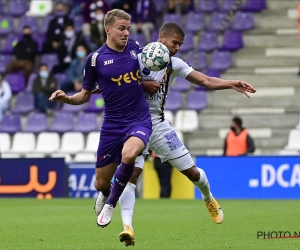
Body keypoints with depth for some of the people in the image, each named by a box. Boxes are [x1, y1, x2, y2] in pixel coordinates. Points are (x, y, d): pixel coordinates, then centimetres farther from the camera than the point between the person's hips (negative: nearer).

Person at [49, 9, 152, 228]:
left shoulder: (136, 48, 2)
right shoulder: (96, 59, -4)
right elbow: (85, 95, 4)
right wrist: (66, 98, -15)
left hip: (140, 120, 0)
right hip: (112, 125, 0)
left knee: (128, 154, -34)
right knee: (101, 184, 7)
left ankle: (111, 203, -10)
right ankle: (106, 194, 49)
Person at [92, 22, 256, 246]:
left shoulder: (175, 65, 3)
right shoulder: (137, 59, -12)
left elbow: (206, 81, 0)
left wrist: (232, 84, -15)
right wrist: (141, 85, -23)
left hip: (159, 125, 4)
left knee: (192, 171, 9)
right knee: (131, 174, -21)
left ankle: (209, 199, 40)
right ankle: (127, 226, -26)